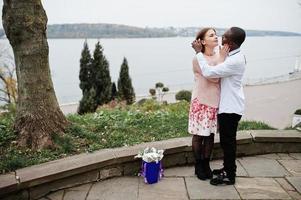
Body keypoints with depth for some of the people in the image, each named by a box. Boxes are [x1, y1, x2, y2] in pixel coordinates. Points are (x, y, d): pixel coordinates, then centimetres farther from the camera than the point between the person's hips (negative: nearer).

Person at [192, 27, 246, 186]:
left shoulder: (236, 60, -25)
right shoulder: (233, 56, 7)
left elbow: (208, 72, -27)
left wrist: (199, 52, -18)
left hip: (230, 108, -10)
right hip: (227, 105, 10)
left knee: (227, 142, 3)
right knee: (226, 140, 20)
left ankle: (229, 176, 17)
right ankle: (227, 168, 35)